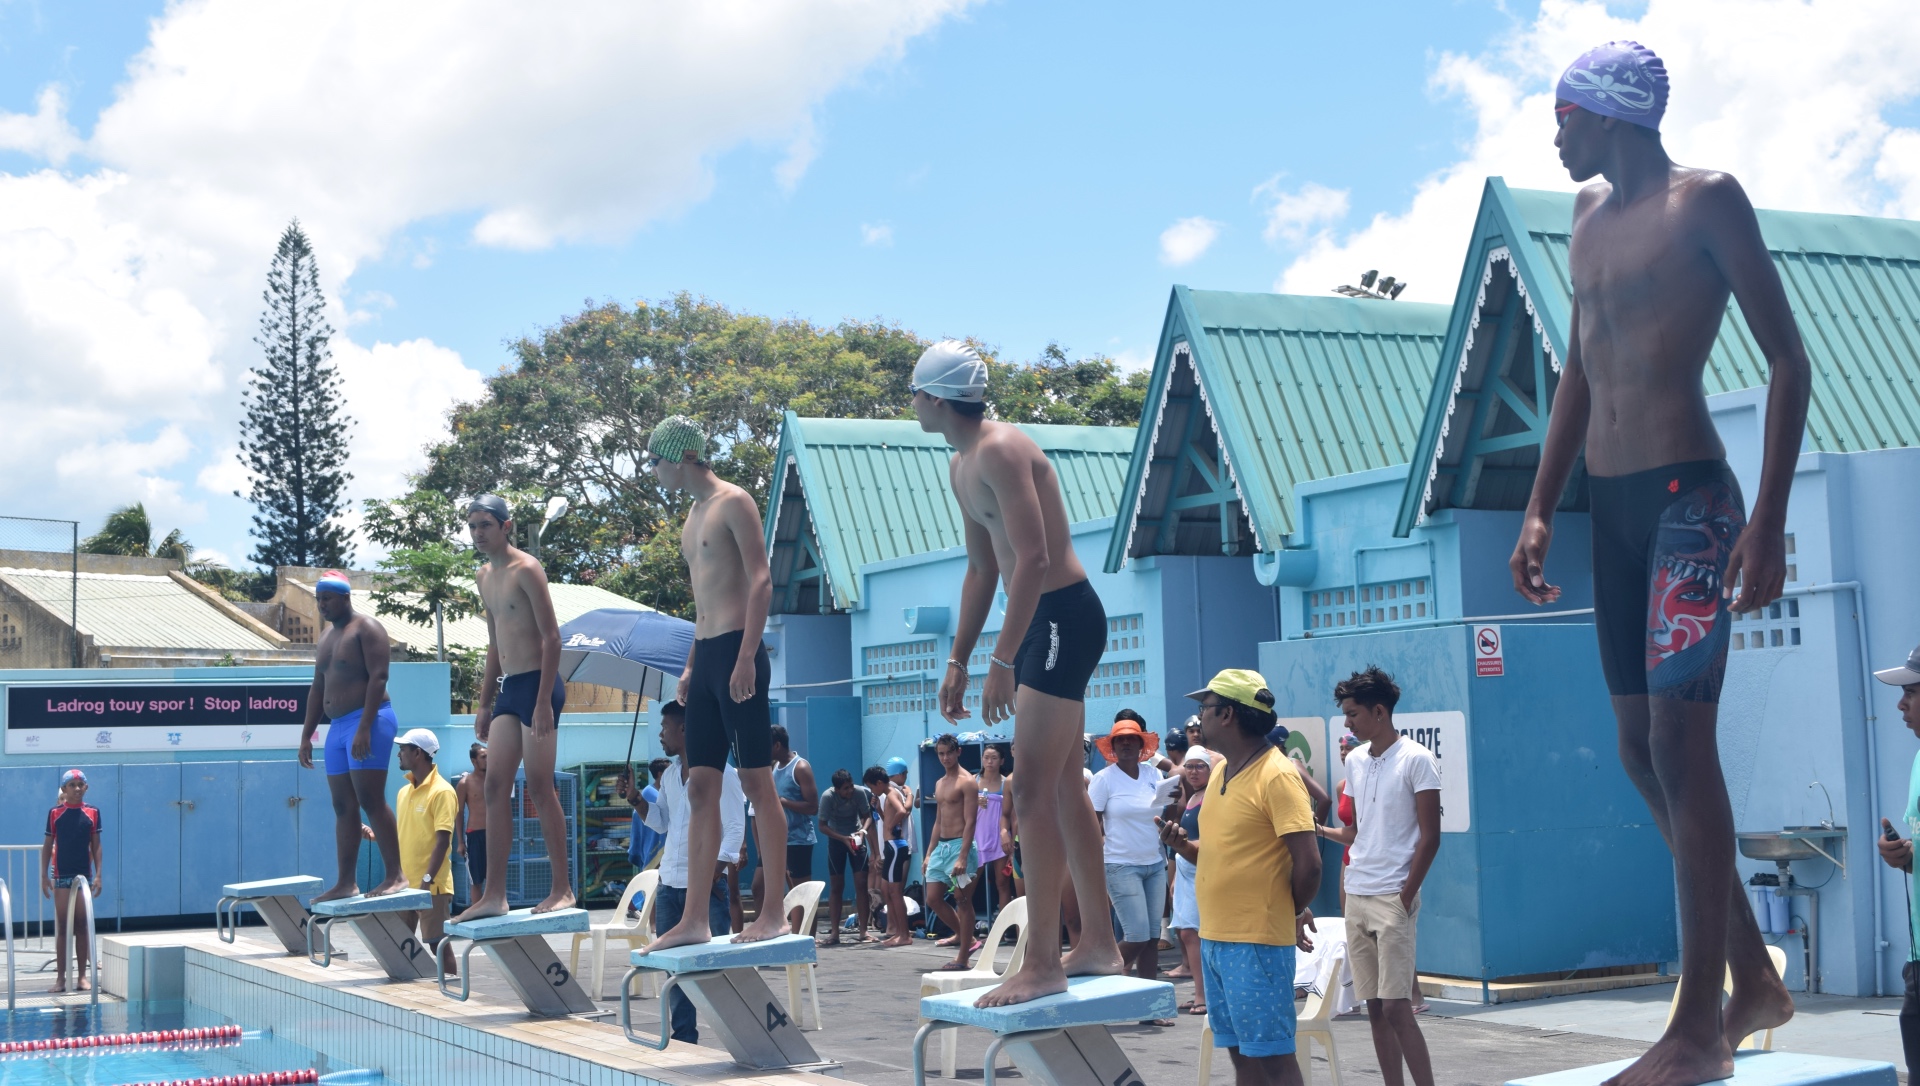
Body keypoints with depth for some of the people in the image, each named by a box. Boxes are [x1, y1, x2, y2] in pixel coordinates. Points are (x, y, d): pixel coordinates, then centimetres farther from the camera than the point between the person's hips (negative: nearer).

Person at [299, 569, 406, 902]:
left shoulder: (366, 629, -6)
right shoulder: (326, 637, 20)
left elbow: (378, 677, -16)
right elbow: (317, 689, 23)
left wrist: (364, 728, -24)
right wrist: (306, 735, 17)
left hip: (369, 721, -9)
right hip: (338, 726, 9)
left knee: (371, 800, -15)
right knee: (343, 807, 6)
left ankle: (395, 875, -14)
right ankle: (345, 882, 7)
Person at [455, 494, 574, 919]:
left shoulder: (526, 569, -10)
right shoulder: (484, 577, 16)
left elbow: (552, 637, -15)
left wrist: (544, 702, -21)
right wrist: (484, 703, 20)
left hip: (536, 684, -8)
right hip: (506, 689, 8)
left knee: (539, 787, -7)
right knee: (495, 787, 4)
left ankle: (563, 889, 0)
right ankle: (494, 895, 5)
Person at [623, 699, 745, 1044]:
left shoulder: (720, 773, -9)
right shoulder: (669, 774, 14)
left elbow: (735, 829, -12)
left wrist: (715, 872, -20)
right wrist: (635, 799, 6)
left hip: (707, 886, -8)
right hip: (669, 884, 8)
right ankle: (684, 1038, 18)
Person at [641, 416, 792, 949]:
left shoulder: (734, 503, -6)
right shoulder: (694, 514, 20)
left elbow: (761, 581, -14)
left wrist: (746, 658, -21)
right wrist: (693, 665, 19)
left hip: (737, 651, -9)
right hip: (706, 656, 9)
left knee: (757, 782, -6)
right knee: (701, 787, 5)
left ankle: (774, 913, -3)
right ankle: (695, 919, 6)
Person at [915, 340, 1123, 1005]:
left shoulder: (1001, 452, -17)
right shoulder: (961, 468, 14)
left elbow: (1034, 559, -25)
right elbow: (981, 569, 22)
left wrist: (1002, 661, -27)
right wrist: (958, 660, 20)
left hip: (1064, 618, -10)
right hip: (1040, 624, 10)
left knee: (1032, 791, -11)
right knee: (1063, 788, 13)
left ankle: (1041, 963, -9)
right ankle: (1099, 945, 21)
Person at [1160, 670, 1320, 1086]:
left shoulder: (1277, 776, -14)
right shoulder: (1219, 772, 13)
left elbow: (1308, 862, -18)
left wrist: (1292, 912, -2)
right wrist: (1183, 845, 2)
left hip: (1257, 942, -9)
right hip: (1213, 938, 9)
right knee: (1240, 1052, 12)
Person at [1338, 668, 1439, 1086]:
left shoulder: (1416, 760, -8)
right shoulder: (1355, 761, 12)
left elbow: (1430, 837, -10)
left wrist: (1405, 896, -12)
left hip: (1393, 898, -7)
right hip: (1356, 895, 7)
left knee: (1395, 1007, -11)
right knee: (1374, 1007, 7)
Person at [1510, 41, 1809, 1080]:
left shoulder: (1706, 201, -5)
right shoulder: (1590, 214, 17)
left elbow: (1788, 360, -8)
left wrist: (1770, 517, -17)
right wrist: (1541, 510, 14)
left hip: (1690, 494, -8)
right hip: (1613, 504, 8)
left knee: (1678, 738, -13)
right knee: (1642, 747, 8)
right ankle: (1754, 979, 20)